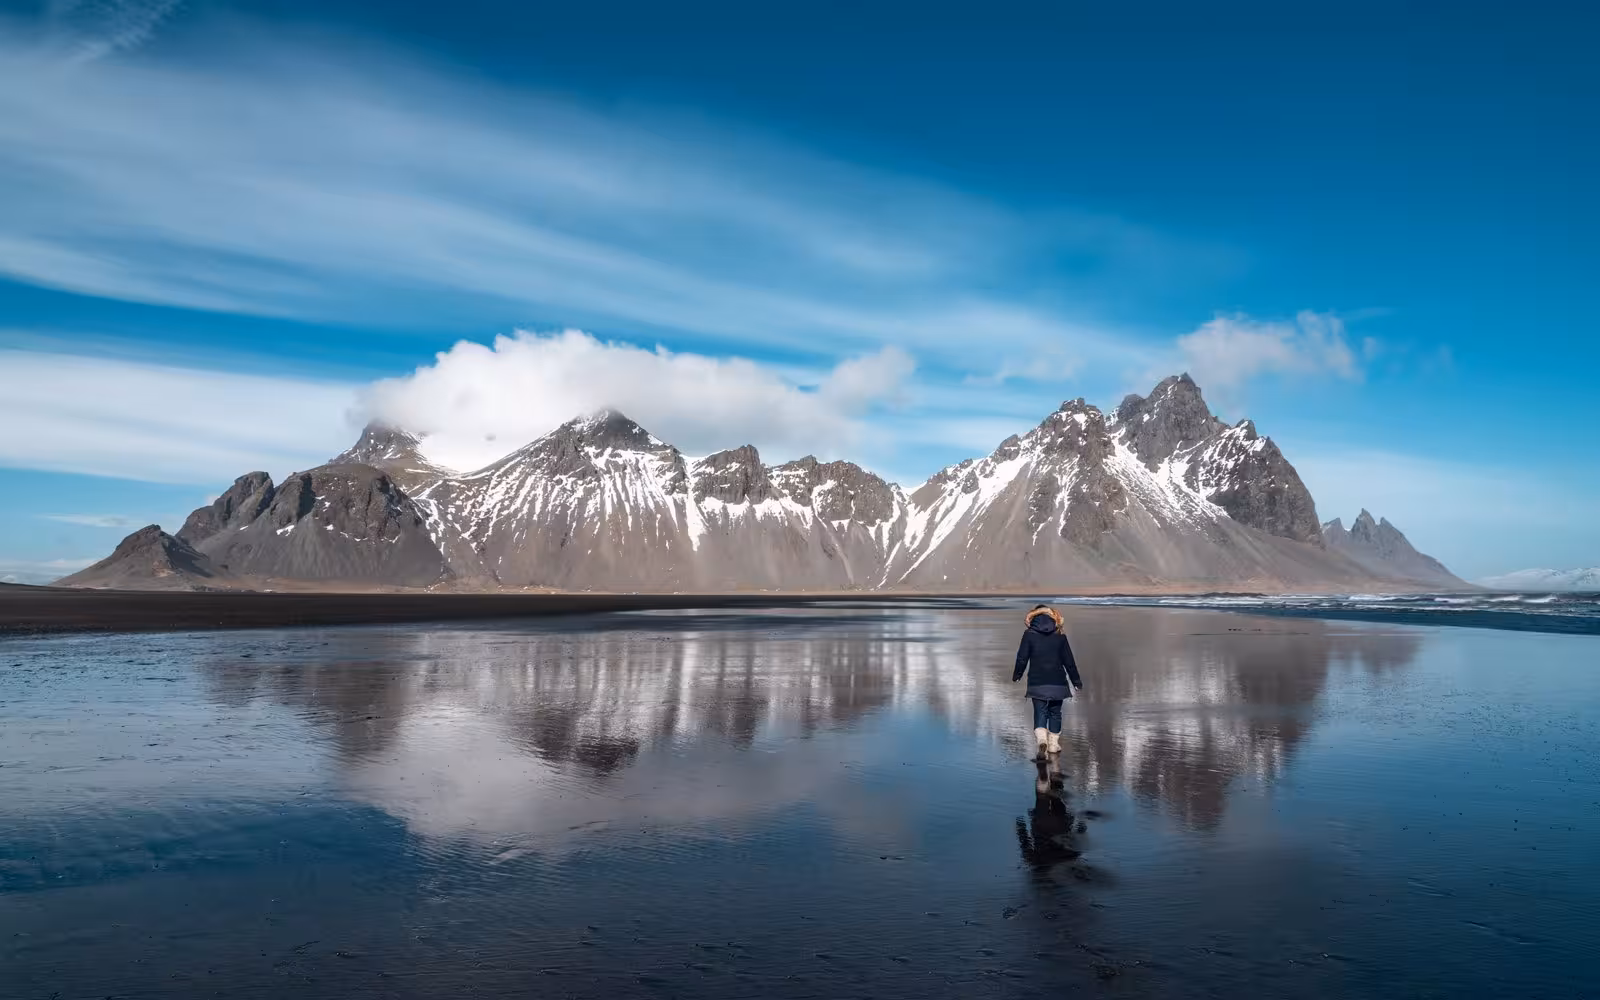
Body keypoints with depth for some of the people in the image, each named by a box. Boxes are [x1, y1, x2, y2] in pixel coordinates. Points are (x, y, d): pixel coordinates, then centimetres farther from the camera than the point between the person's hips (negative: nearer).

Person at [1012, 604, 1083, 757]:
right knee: (1055, 712, 15)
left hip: (1037, 682, -1)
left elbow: (1022, 658, -2)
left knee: (1040, 712, 2)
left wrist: (1016, 675, 13)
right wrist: (1076, 680, 16)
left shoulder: (1029, 634, -2)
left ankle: (1041, 739, -21)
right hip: (1057, 682, 2)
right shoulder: (1060, 635, 3)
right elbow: (1069, 660, 6)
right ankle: (1053, 744, 18)